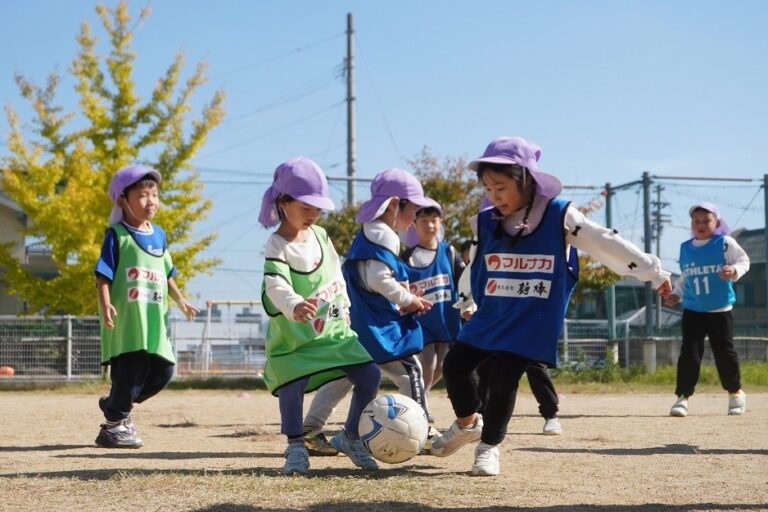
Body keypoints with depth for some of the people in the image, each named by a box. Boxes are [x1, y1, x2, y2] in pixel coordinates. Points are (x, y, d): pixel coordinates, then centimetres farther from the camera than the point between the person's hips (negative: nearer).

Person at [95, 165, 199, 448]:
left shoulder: (159, 235, 15)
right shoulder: (117, 235, -5)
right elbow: (103, 276, -9)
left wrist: (180, 301, 29)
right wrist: (105, 305, -22)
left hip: (154, 320, 7)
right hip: (125, 319, -7)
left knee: (163, 370, 7)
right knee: (130, 369, -7)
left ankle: (116, 406, 25)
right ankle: (114, 425, 9)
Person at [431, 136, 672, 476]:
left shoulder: (560, 216, -11)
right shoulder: (485, 223, 1)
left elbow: (607, 244, -8)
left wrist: (653, 272, -5)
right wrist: (466, 304, 27)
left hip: (534, 320, -4)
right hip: (490, 314, 5)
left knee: (503, 380, -10)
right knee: (455, 365, 3)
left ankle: (489, 447, 11)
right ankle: (468, 423, 29)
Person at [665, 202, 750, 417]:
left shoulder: (725, 243, -4)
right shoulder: (685, 248, 8)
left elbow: (743, 260, -7)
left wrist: (734, 270, -27)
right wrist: (676, 294, 8)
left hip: (720, 310, -2)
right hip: (692, 311, 2)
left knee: (724, 352, 5)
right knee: (689, 353, -5)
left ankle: (735, 392, 25)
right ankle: (683, 397, -4)